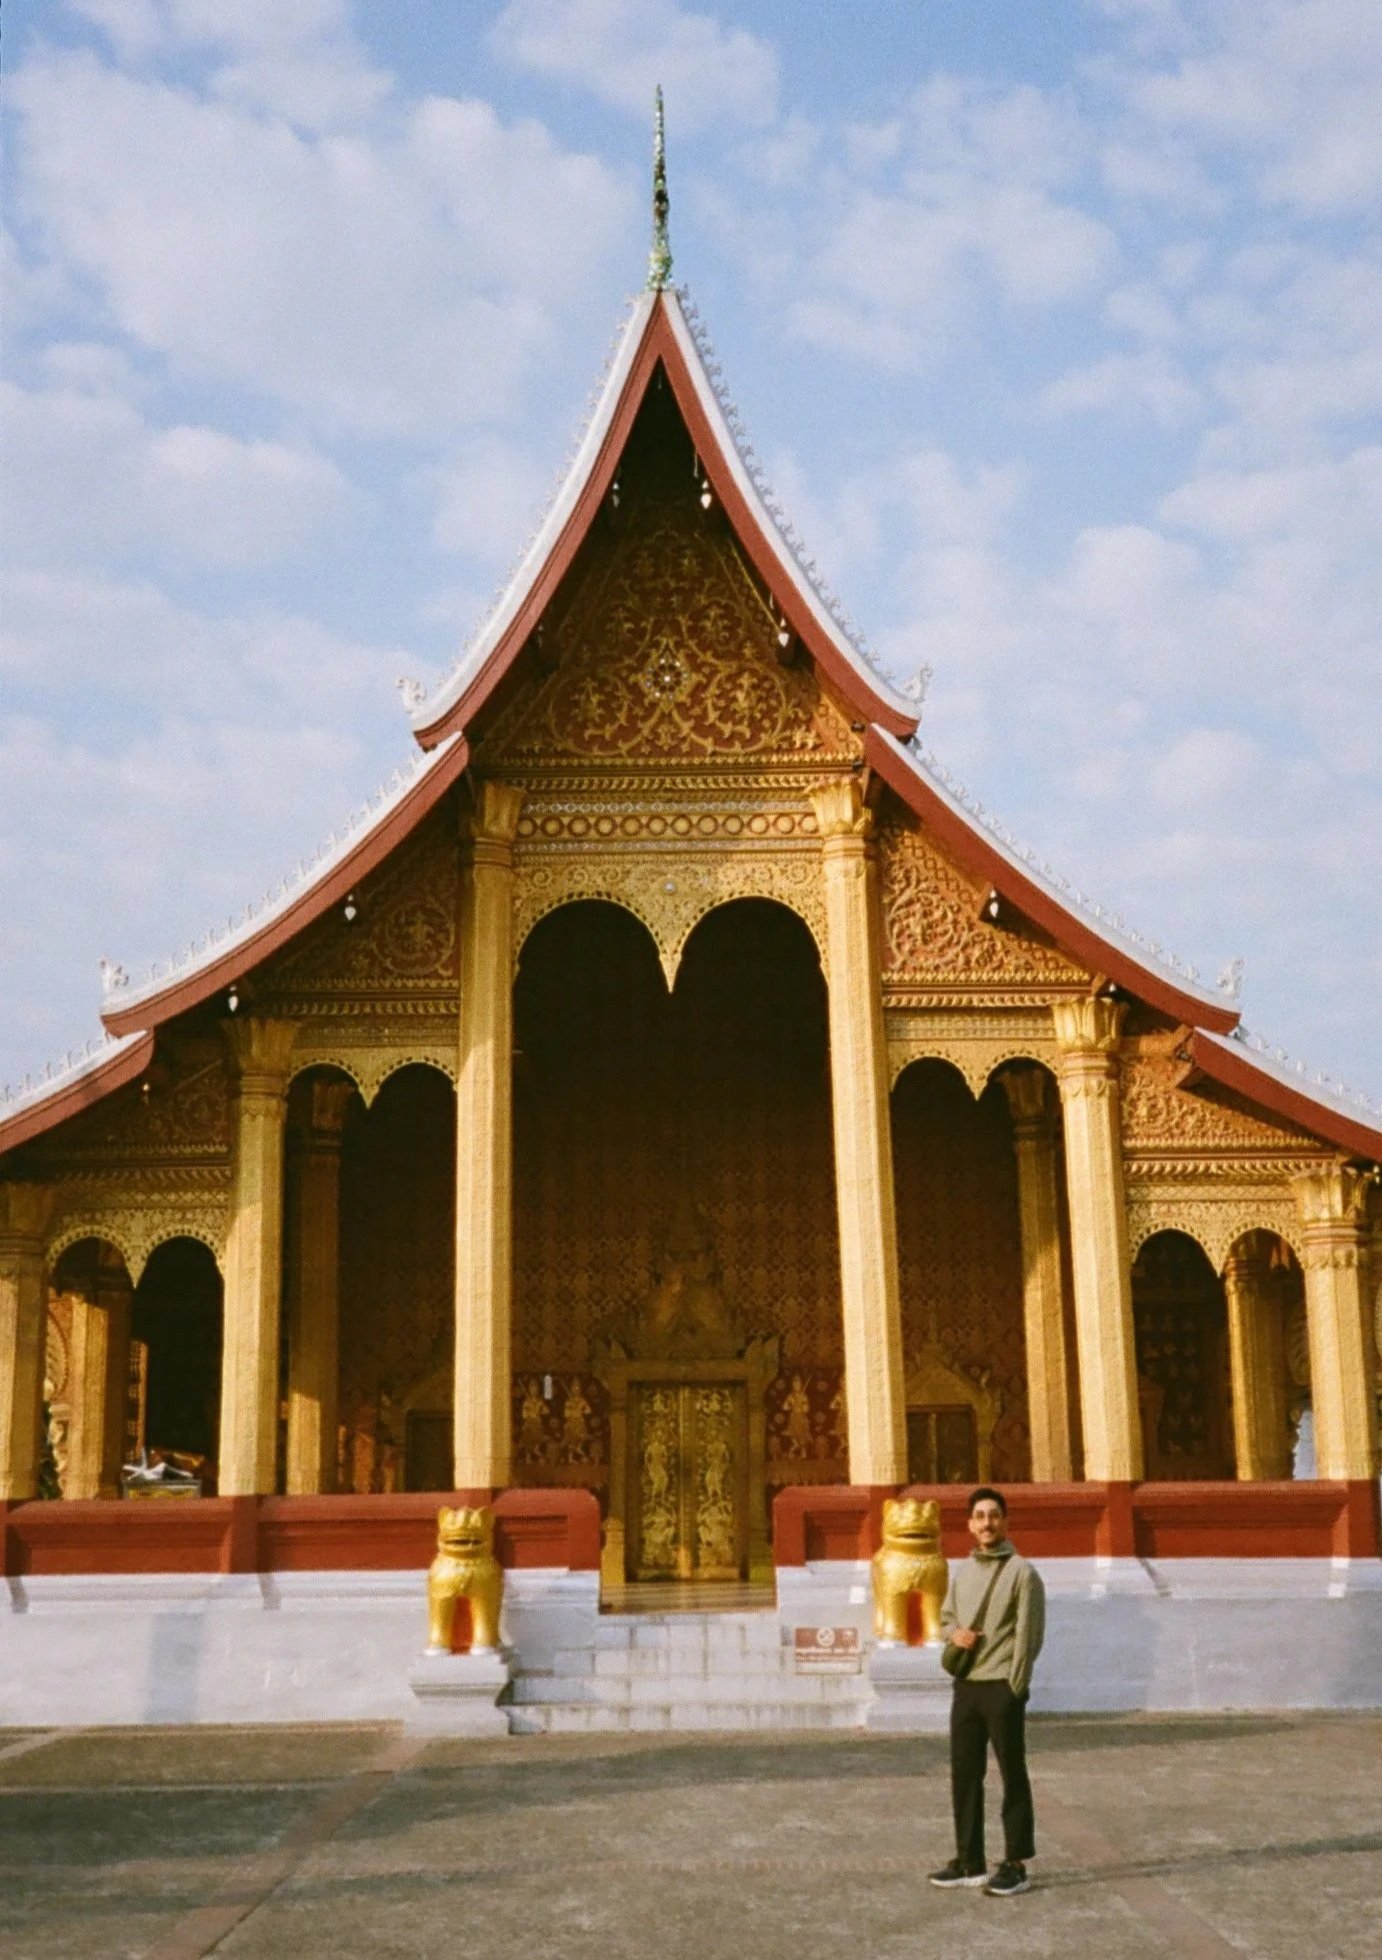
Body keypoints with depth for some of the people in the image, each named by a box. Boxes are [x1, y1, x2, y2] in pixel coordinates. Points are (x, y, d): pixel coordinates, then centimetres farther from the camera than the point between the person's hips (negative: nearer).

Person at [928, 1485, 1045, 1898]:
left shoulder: (1022, 1572, -8)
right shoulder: (962, 1571, 11)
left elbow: (1028, 1636, -11)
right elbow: (946, 1615, 21)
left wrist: (1014, 1687, -14)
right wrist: (954, 1632, -2)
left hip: (1002, 1687, -7)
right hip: (965, 1686, 7)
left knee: (1013, 1777, 2)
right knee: (964, 1775, 11)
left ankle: (1016, 1866, 9)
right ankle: (969, 1862, 21)